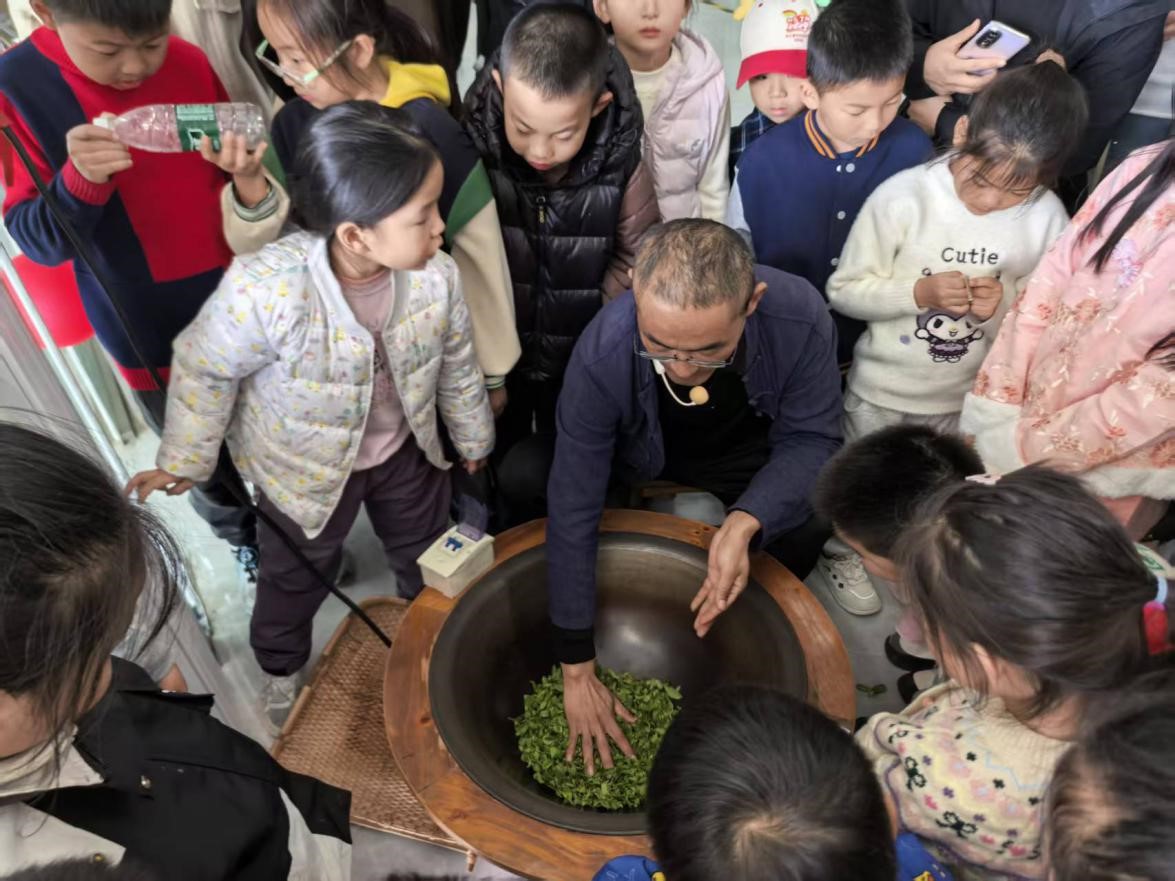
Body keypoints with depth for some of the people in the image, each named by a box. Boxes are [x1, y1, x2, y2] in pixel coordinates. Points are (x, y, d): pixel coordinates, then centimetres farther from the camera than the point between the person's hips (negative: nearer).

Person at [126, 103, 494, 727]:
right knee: (297, 574, 25)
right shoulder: (265, 289, -39)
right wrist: (183, 461, -4)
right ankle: (281, 666, 58)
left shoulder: (436, 276, -27)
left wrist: (473, 439, 9)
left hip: (406, 450, 3)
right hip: (306, 466, -2)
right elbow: (204, 369, -19)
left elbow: (457, 365, -7)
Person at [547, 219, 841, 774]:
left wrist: (745, 523, -42)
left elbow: (811, 439, -21)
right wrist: (576, 672, -25)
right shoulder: (601, 354, -37)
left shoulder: (801, 319, -34)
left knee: (812, 518, -25)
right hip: (638, 455, 1)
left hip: (751, 453, 0)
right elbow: (572, 513, -31)